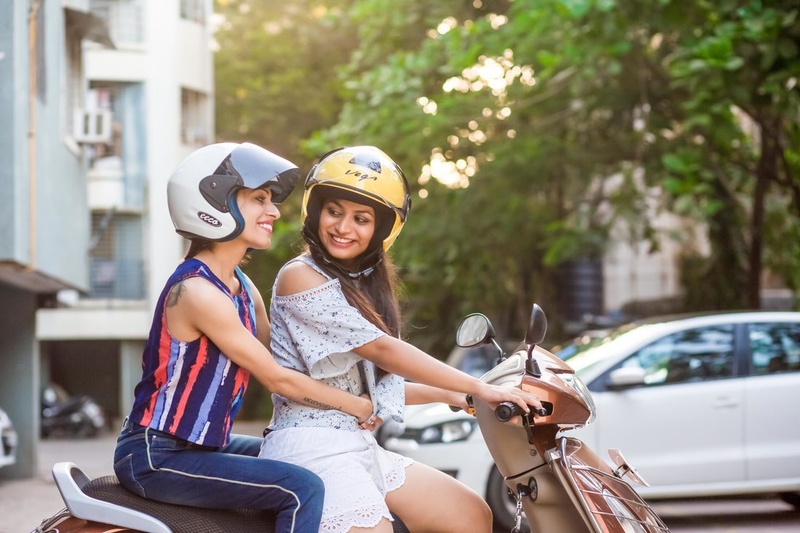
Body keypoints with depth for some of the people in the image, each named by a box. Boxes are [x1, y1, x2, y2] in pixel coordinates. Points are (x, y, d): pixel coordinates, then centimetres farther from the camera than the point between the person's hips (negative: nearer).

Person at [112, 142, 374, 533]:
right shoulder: (197, 292, -20)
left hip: (203, 444, 10)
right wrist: (360, 407, -10)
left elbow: (282, 358, 8)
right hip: (155, 457, -10)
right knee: (302, 489, -21)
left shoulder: (242, 287, 10)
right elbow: (277, 379, -18)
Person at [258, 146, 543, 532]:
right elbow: (382, 349, -15)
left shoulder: (365, 284, 17)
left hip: (360, 446, 9)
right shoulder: (300, 277, -10)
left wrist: (450, 395, 9)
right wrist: (478, 388, -16)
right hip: (312, 446, -9)